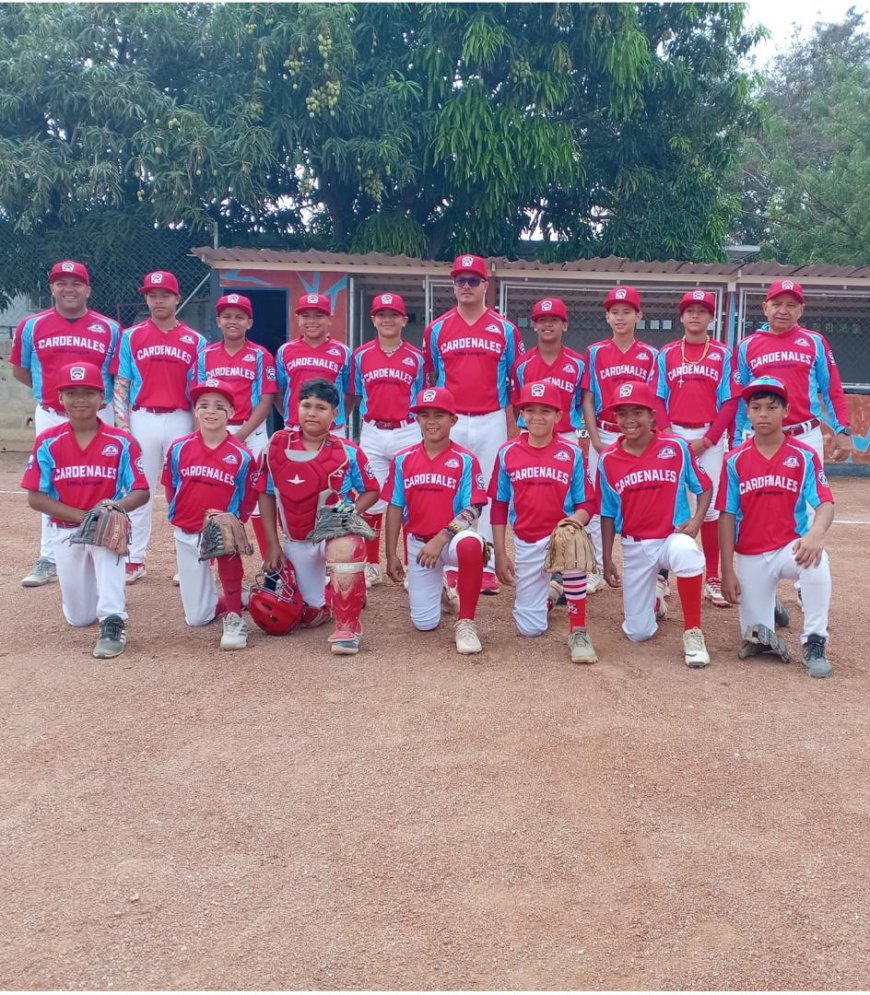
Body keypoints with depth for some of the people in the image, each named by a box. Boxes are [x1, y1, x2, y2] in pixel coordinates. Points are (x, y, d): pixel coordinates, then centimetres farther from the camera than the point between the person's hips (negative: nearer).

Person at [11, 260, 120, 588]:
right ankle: (49, 559, 16)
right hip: (50, 418, 1)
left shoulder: (109, 329, -1)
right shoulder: (31, 326, 1)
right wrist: (50, 391, 7)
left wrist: (121, 421, -7)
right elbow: (19, 370, 13)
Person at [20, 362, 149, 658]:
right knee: (79, 618, 7)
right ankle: (97, 586, 44)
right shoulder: (47, 442, -7)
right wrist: (83, 516, -19)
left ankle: (113, 622, -34)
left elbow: (141, 492, -8)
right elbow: (35, 498, -7)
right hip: (66, 531, 2)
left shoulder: (122, 442, -8)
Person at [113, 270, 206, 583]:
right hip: (142, 419, 0)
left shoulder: (195, 341, 6)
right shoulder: (131, 337, 6)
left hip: (181, 420, 0)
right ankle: (135, 559, 13)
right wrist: (122, 425, -4)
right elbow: (121, 385, 5)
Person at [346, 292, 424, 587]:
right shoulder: (360, 355, 5)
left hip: (407, 433, -1)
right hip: (372, 433, 1)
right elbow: (353, 396, 10)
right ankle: (372, 565, 18)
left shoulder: (416, 357, 4)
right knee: (371, 500, 6)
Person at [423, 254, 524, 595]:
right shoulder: (437, 328, 6)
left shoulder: (506, 329, 4)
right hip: (449, 422, 1)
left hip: (492, 422, -1)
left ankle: (487, 567, 10)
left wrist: (513, 426, 3)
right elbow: (429, 379, 11)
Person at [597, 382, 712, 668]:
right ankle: (655, 592, 38)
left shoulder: (676, 447, -8)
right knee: (638, 633, 3)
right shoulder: (608, 460, -3)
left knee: (686, 552, -42)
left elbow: (704, 486, 4)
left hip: (673, 535, -2)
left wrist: (696, 520, -13)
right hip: (634, 547, 2)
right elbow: (608, 513, 5)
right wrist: (607, 561, 5)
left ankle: (693, 633, -24)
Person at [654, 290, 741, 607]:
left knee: (710, 507, -1)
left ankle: (713, 579, 5)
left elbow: (730, 402, 0)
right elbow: (658, 401, 5)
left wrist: (706, 440, -9)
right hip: (673, 436, 1)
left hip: (710, 438, -1)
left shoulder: (723, 354, 4)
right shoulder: (667, 354, 8)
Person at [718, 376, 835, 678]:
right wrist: (727, 572, -5)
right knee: (757, 637, -3)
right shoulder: (735, 460, -2)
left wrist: (816, 532, -36)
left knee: (817, 561, -36)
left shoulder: (805, 456, -4)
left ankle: (814, 644, -20)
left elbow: (825, 503, -12)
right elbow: (727, 516, -1)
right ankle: (769, 607, 32)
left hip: (790, 548, -1)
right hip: (750, 557, 1)